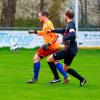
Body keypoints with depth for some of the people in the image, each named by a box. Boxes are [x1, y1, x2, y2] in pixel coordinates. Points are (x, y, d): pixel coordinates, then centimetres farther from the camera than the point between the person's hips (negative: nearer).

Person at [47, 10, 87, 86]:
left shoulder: (71, 25, -15)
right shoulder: (68, 25, 14)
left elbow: (73, 35, -34)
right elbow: (63, 31, 35)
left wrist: (63, 39, -34)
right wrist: (52, 31, 39)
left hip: (69, 49, -10)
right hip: (71, 49, 10)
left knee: (50, 59, -4)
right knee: (66, 69, 19)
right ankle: (82, 79, 13)